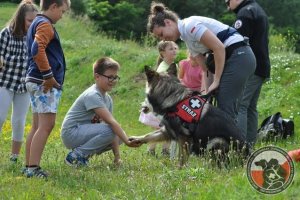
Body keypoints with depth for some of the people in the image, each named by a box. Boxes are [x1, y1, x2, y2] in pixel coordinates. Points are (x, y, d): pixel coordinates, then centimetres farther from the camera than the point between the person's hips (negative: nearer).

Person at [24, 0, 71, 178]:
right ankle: (33, 168, -16)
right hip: (46, 83, -10)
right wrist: (48, 75, -22)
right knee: (46, 125, -12)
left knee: (37, 127, 13)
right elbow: (37, 50, -27)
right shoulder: (45, 25, -12)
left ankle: (30, 167, 15)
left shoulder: (36, 24, 20)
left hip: (36, 81, 10)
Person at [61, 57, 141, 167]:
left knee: (117, 137, 2)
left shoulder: (107, 99, 7)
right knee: (109, 130, -27)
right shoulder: (92, 96, -21)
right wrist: (127, 141, -33)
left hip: (84, 131, 9)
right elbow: (111, 122, -28)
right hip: (71, 133, -9)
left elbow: (111, 122, 0)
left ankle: (83, 154, 7)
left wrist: (117, 155, -7)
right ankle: (76, 156, -16)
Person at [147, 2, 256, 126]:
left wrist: (216, 81, -12)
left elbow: (219, 48, -18)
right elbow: (206, 69, 16)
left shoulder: (190, 25, -12)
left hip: (239, 55, -10)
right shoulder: (187, 39, 18)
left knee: (225, 109, -10)